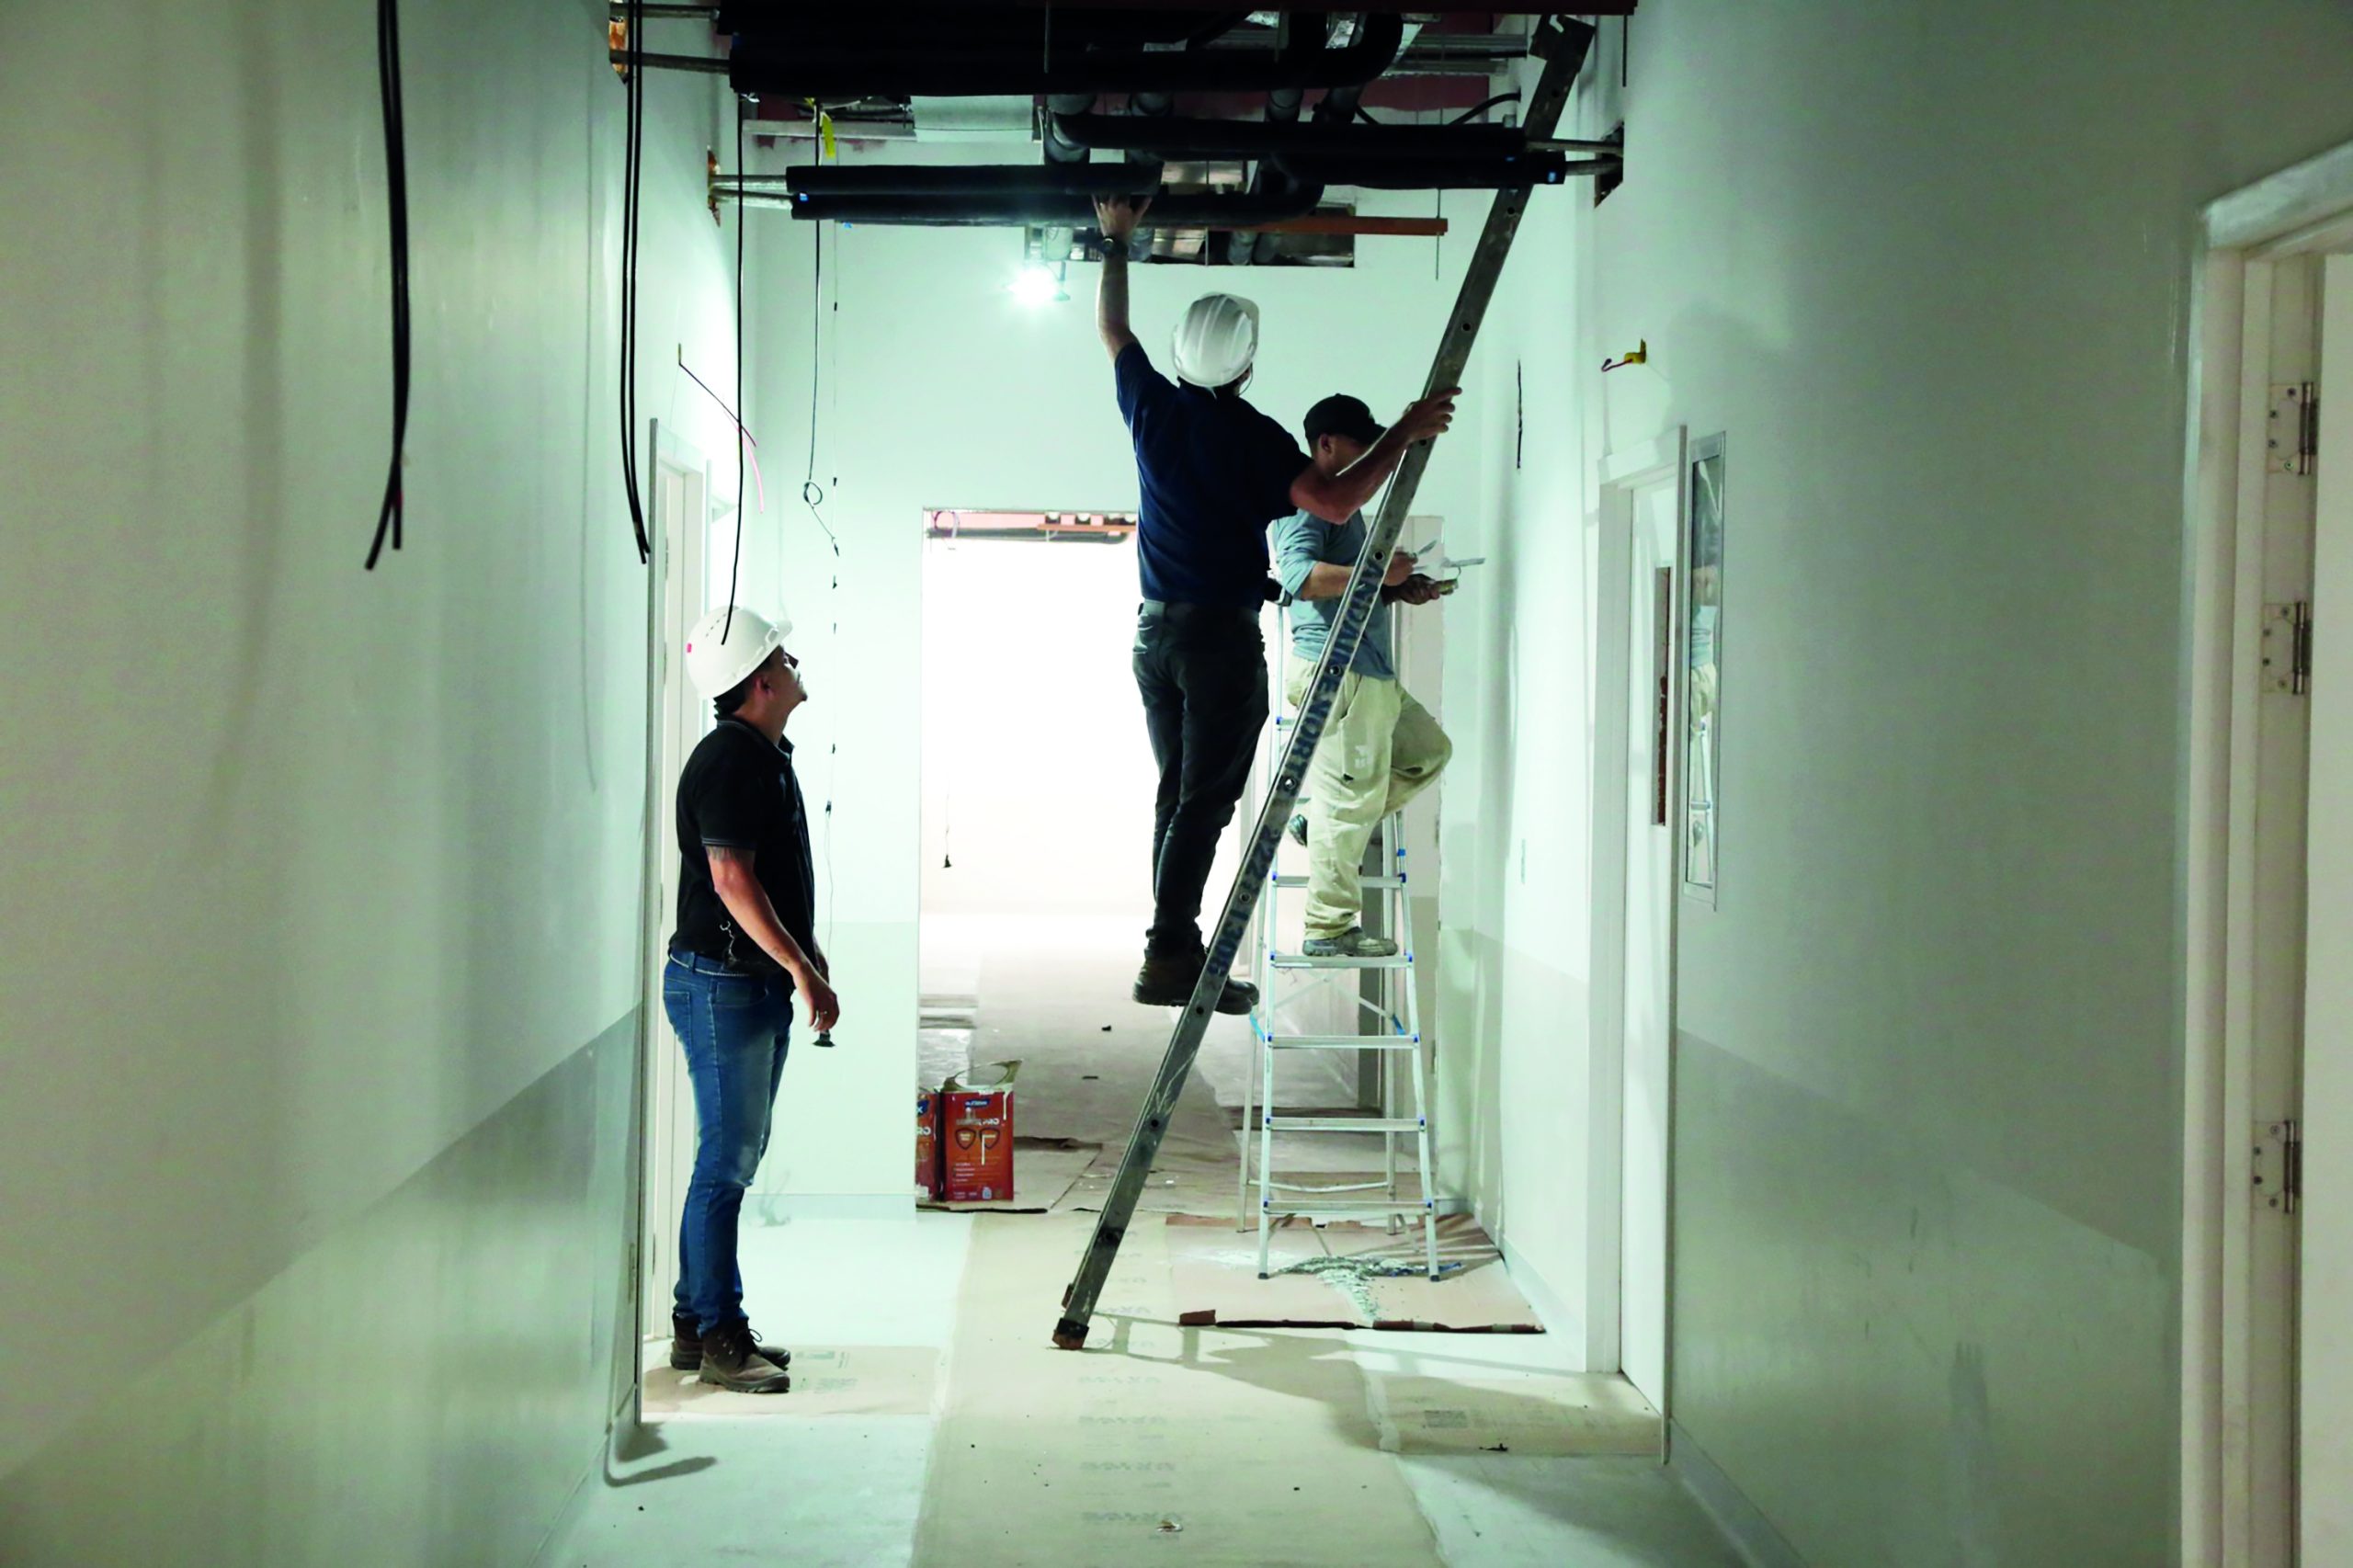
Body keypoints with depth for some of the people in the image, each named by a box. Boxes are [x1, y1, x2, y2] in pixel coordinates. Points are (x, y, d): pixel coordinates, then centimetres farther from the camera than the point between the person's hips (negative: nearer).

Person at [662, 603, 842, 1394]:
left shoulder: (766, 756, 15)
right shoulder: (730, 760, -16)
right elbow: (732, 880, -22)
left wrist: (808, 956, 19)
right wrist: (803, 971, -20)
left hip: (758, 982, 10)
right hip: (721, 984, -10)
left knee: (736, 1156, 13)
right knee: (726, 1161, -7)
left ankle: (697, 1324, 19)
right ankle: (717, 1336, -4)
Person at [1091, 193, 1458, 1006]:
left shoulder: (1153, 407, 4)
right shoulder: (1251, 435, -11)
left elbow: (1111, 327, 22)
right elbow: (1333, 502, -22)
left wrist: (1116, 242, 32)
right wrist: (1404, 434, -14)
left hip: (1155, 632, 6)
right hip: (1222, 635, -6)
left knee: (1175, 793, 13)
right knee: (1205, 799, -6)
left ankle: (1177, 947, 14)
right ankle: (1167, 955, -12)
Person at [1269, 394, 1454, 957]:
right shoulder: (1305, 502, -10)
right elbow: (1299, 576, -25)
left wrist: (1399, 590, 14)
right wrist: (1379, 571, -26)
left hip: (1369, 670, 11)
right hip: (1335, 667, -11)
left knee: (1428, 751, 18)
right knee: (1351, 793, -8)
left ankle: (1317, 820, 16)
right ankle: (1329, 928, -2)